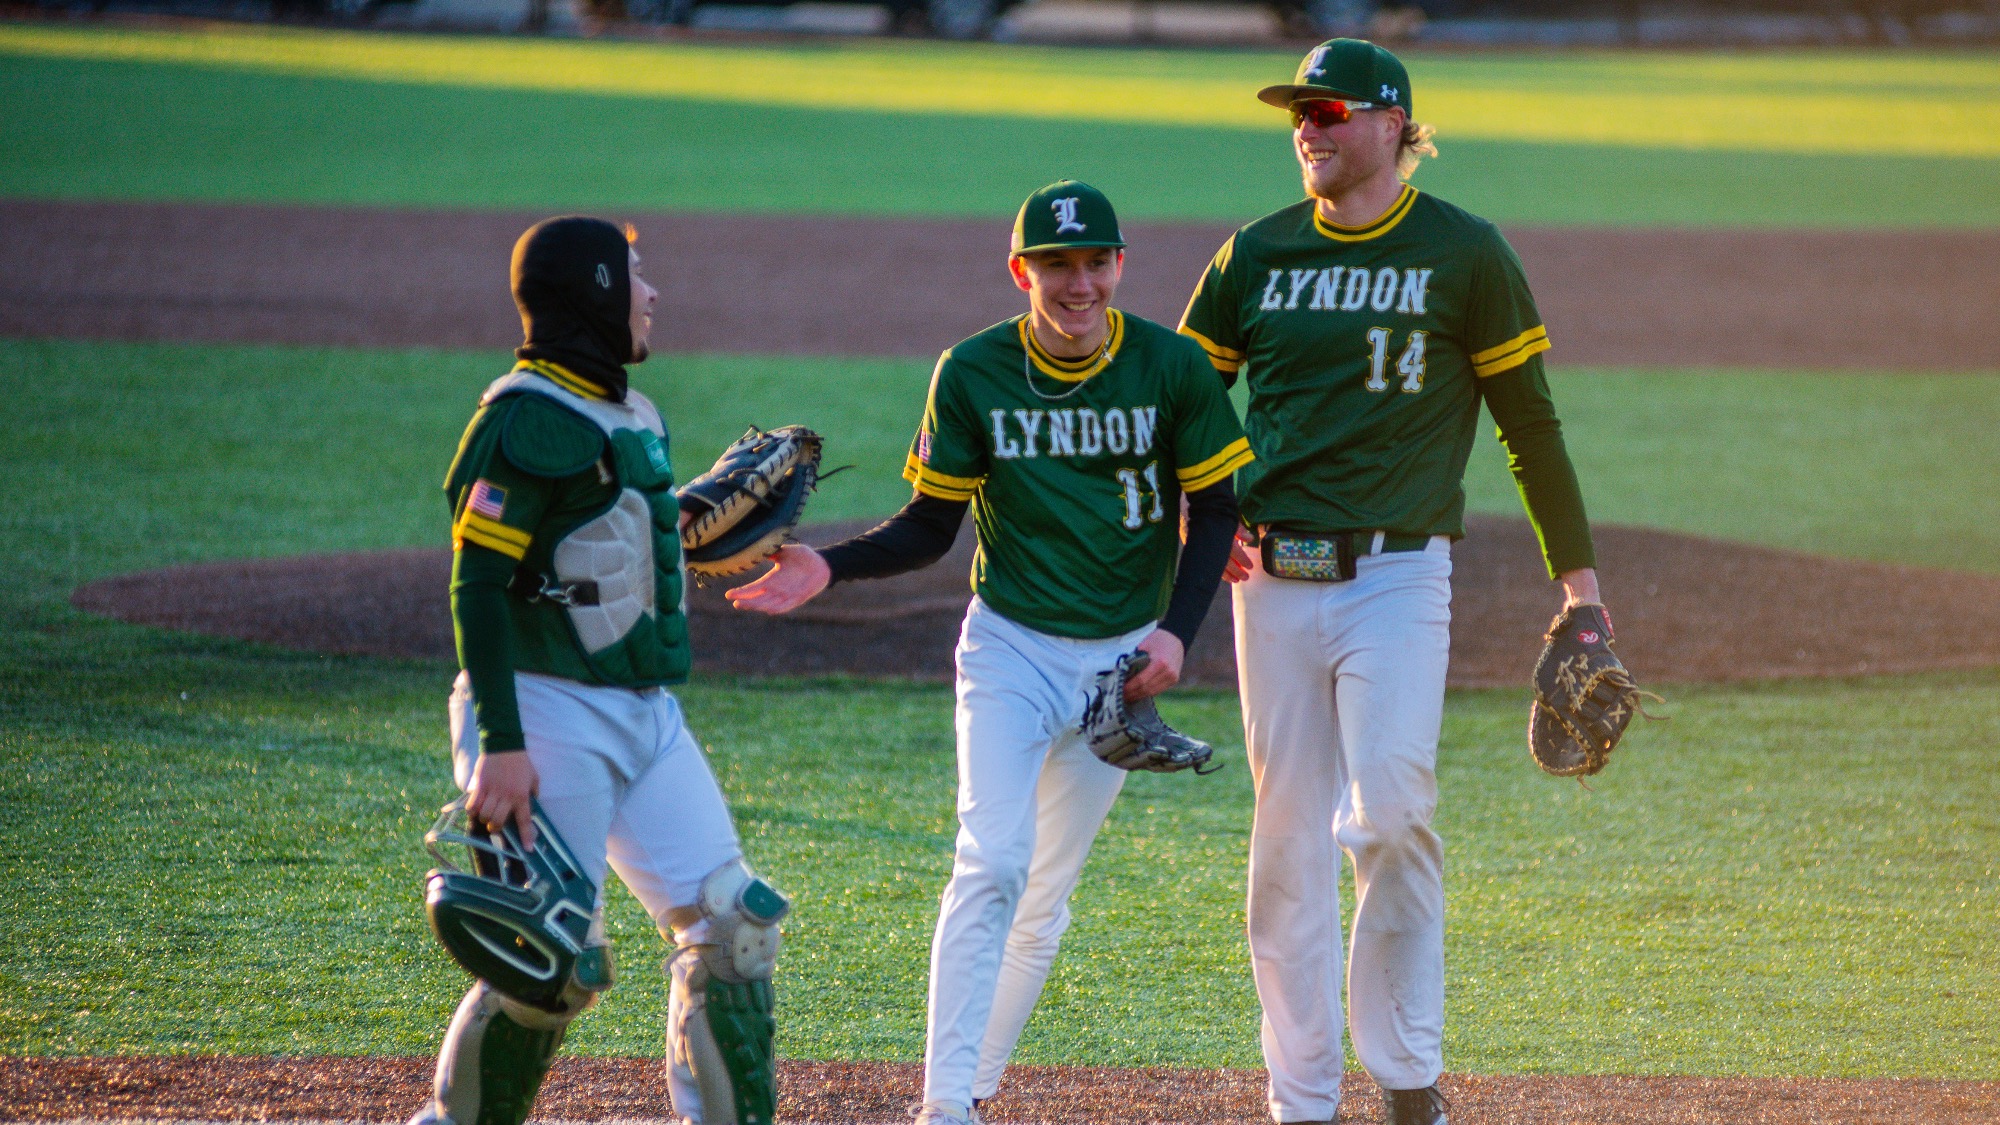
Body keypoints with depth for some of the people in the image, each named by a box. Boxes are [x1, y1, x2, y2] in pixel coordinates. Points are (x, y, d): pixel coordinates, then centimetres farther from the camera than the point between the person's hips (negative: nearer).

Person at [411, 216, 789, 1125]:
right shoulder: (529, 419, -14)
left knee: (730, 922, 2)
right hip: (550, 718, -9)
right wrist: (500, 745, -23)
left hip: (645, 710, 9)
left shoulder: (632, 416, 15)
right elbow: (477, 586, -18)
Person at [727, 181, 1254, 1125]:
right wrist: (829, 568, -17)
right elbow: (932, 525, 0)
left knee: (1046, 898, 6)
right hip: (1009, 648, -2)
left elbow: (1214, 509, 2)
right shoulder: (971, 375, -7)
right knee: (991, 865, -18)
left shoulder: (1171, 368, -6)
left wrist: (1176, 629, -11)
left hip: (1123, 657, 2)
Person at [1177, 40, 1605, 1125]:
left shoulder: (1463, 253, 0)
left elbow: (1528, 418, 4)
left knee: (1390, 814, -17)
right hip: (1274, 577, 3)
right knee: (1286, 837, 4)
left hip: (1398, 576, -3)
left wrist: (1579, 578, 2)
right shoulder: (1256, 255, 9)